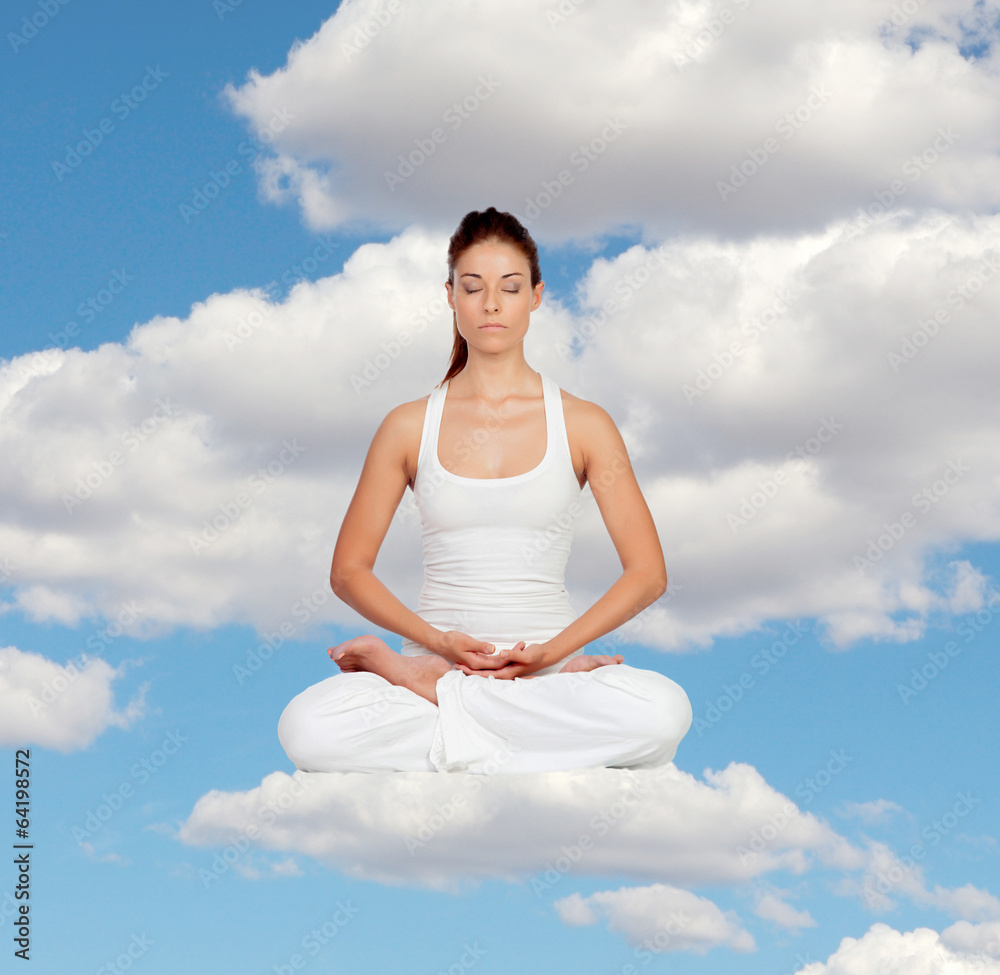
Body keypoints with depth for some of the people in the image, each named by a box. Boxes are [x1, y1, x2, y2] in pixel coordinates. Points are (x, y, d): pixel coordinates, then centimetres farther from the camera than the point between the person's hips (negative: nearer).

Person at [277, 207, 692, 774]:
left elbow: (648, 573, 3)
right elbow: (349, 570, 8)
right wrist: (437, 640, -8)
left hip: (549, 663, 2)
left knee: (663, 711, -34)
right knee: (307, 728, -32)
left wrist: (552, 652, -11)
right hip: (436, 656, -1)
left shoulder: (583, 424, 6)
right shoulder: (409, 426, 8)